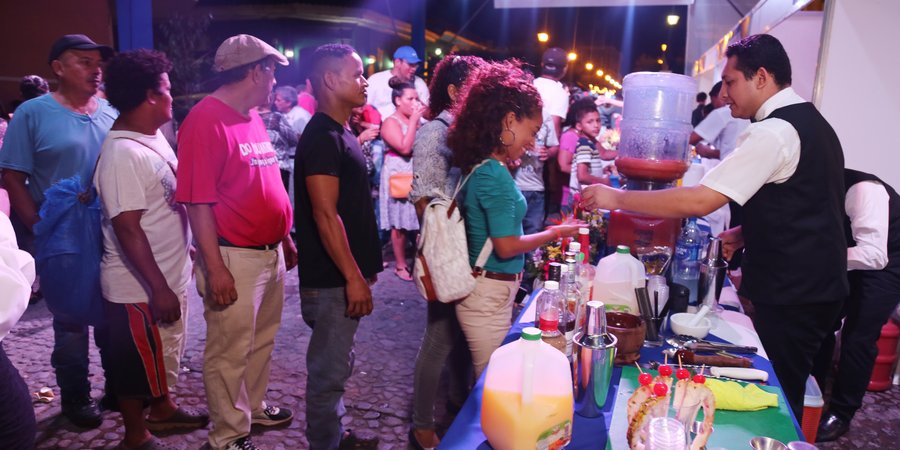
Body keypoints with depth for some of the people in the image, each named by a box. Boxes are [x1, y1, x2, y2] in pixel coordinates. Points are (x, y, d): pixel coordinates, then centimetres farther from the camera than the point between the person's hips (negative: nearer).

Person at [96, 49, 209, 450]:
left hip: (170, 274, 9)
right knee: (137, 363, 10)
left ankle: (162, 409, 45)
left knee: (164, 353, 25)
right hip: (139, 287, -9)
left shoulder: (154, 137, 4)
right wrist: (159, 288, -23)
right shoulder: (122, 154, -24)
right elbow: (128, 230, -25)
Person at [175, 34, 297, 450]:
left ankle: (252, 406, 41)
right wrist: (214, 267, -20)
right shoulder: (206, 120, -16)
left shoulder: (252, 116, 11)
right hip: (234, 257, -9)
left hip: (270, 251, 9)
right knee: (229, 351, 6)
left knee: (262, 340, 22)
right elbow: (197, 202, -19)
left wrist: (286, 238, 18)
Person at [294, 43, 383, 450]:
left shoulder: (340, 133, 13)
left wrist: (364, 268, 19)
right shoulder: (322, 137, -17)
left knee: (336, 365, 21)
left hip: (343, 274, 10)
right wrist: (353, 277, -22)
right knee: (329, 370, 3)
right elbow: (325, 214, -23)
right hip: (332, 280, -10)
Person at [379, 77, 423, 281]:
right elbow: (405, 148, -23)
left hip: (417, 176, 6)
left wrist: (419, 119, 2)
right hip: (398, 176, -6)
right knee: (400, 224, 1)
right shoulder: (390, 122, -9)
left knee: (419, 220, 6)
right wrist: (414, 120, -19)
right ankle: (400, 265, 11)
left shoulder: (417, 120, 11)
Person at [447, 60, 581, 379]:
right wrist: (556, 233, -8)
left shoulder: (481, 166, 7)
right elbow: (507, 246, -18)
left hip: (492, 292, 9)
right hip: (489, 296, -9)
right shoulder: (494, 174, -21)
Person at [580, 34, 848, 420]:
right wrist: (746, 232, 11)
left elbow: (699, 201, -26)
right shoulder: (811, 121, 13)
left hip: (790, 297, -9)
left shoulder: (774, 131, -19)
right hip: (816, 287, 9)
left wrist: (617, 198, -19)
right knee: (781, 400, 19)